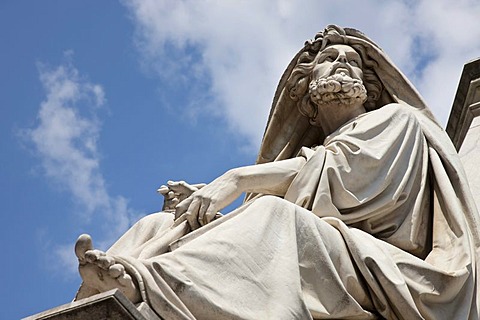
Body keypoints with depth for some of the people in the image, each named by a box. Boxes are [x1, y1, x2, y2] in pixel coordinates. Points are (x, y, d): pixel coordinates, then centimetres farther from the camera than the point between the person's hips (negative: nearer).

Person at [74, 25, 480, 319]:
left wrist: (237, 180, -10)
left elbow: (343, 171, -2)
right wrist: (204, 197, -4)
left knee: (275, 214, -35)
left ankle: (142, 282, -58)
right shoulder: (309, 150, 35)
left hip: (378, 268, -5)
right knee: (160, 224, -10)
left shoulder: (394, 118, 21)